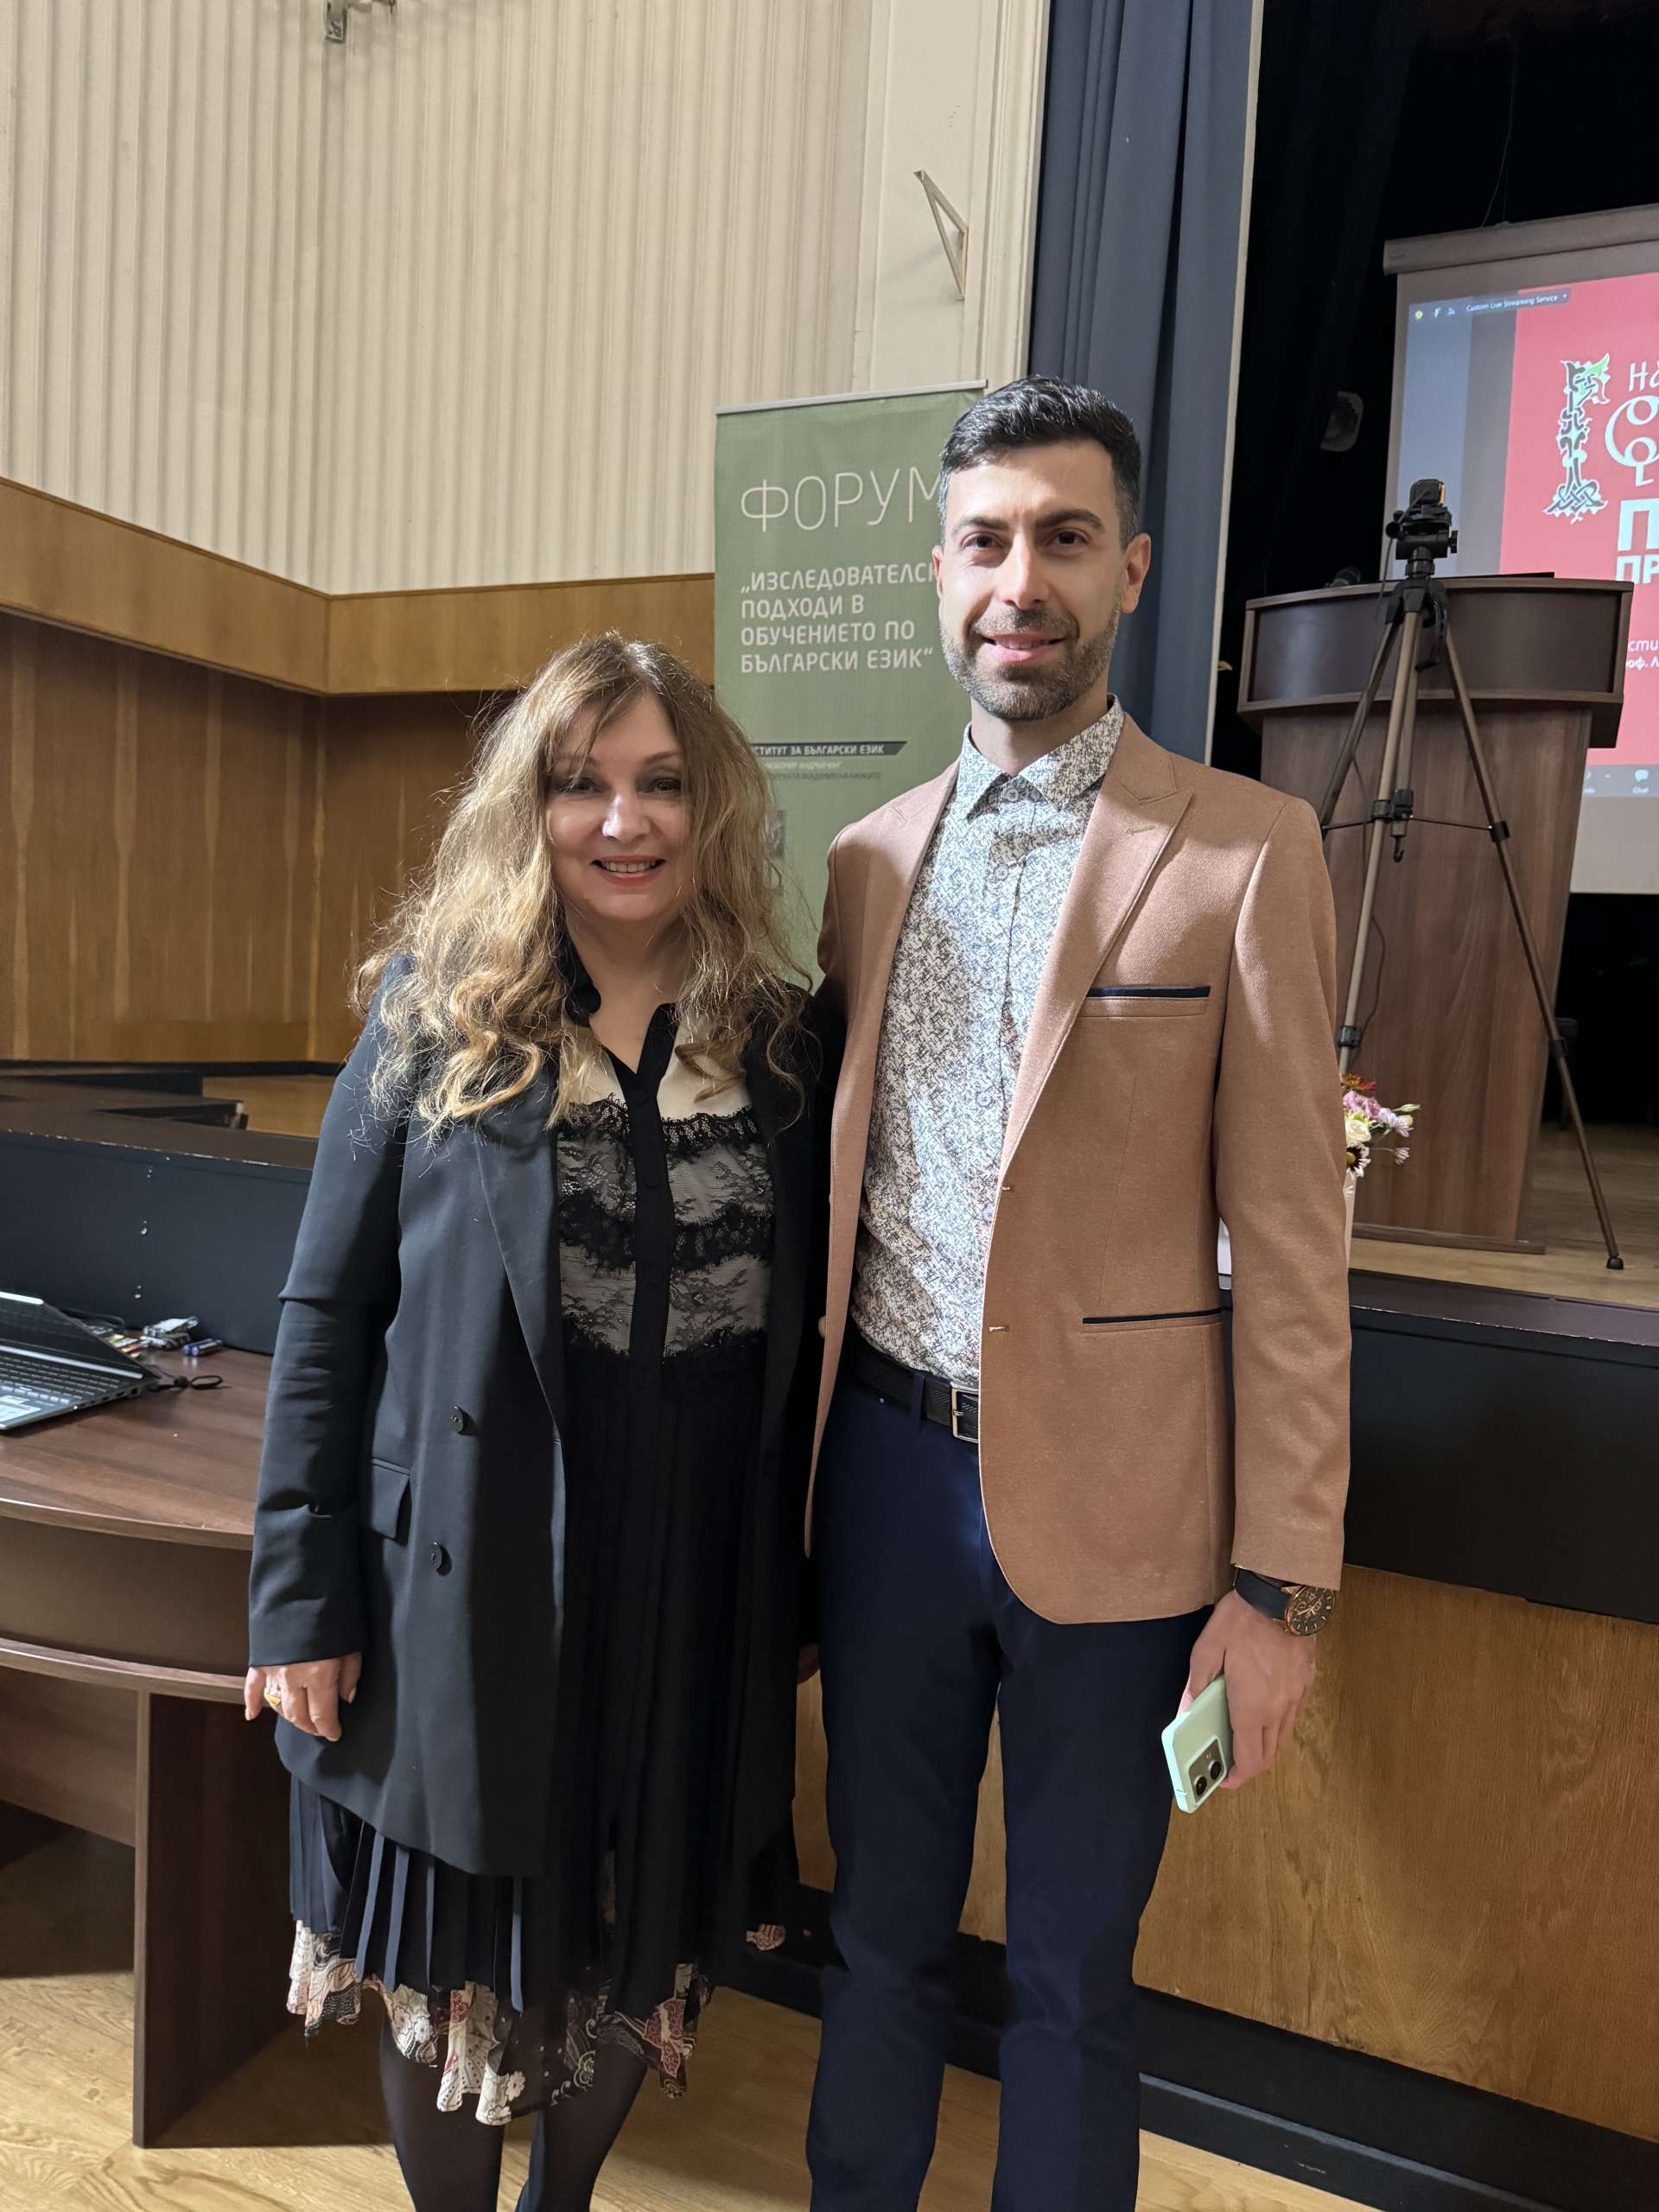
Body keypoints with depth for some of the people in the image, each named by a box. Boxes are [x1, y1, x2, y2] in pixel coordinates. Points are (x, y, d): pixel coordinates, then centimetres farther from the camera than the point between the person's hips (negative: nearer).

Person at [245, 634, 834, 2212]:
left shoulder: (784, 1050, -1)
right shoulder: (435, 1021, -5)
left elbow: (800, 1333, 3)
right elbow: (326, 1315, -4)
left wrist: (796, 1591, 5)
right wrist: (302, 1595, -6)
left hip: (694, 1600, 2)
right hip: (470, 1591, -2)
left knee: (632, 1959, 21)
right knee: (450, 1972, 17)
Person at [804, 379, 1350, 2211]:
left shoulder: (1243, 849, -7)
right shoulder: (872, 854, 6)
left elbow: (1288, 1239, -8)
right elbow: (831, 1183, 9)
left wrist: (1279, 1579, -9)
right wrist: (789, 1472, 7)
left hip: (1107, 1504, -3)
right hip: (887, 1473, 4)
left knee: (1072, 1973, 17)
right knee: (880, 1930, 23)